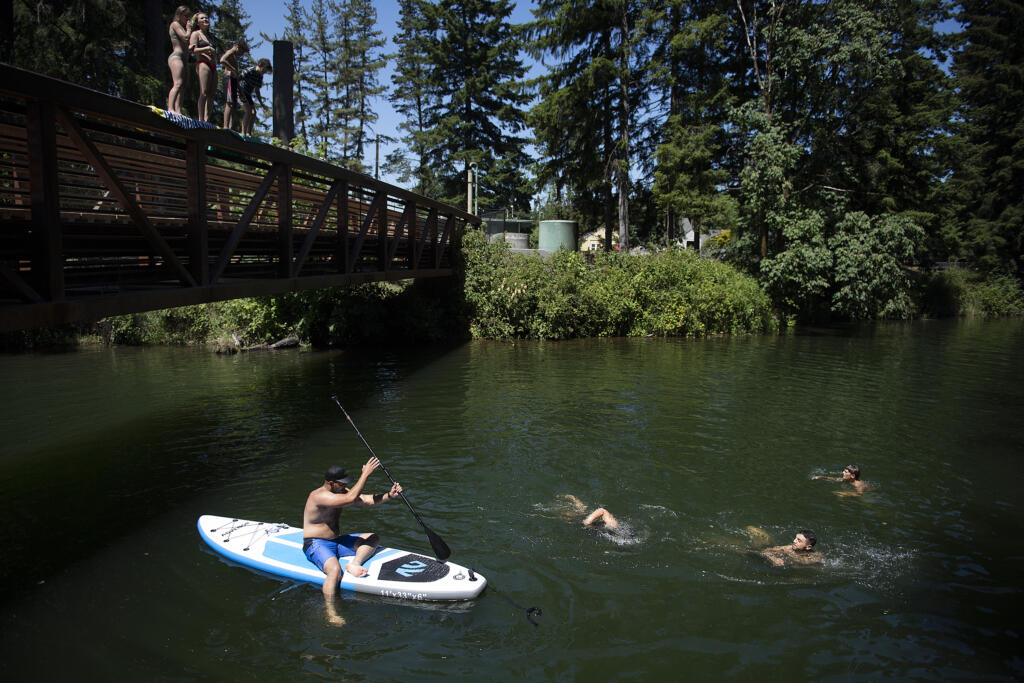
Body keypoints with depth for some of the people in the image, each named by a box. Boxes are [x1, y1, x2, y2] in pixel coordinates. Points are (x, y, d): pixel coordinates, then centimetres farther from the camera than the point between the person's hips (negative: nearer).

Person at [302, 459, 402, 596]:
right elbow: (350, 498, -34)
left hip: (336, 541, 9)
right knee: (335, 570, -36)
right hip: (316, 545, -9)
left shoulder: (342, 492, 5)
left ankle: (354, 563, -20)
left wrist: (389, 495, -17)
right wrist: (365, 474, -30)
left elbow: (367, 500, -1)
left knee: (373, 538, 2)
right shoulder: (319, 496, -22)